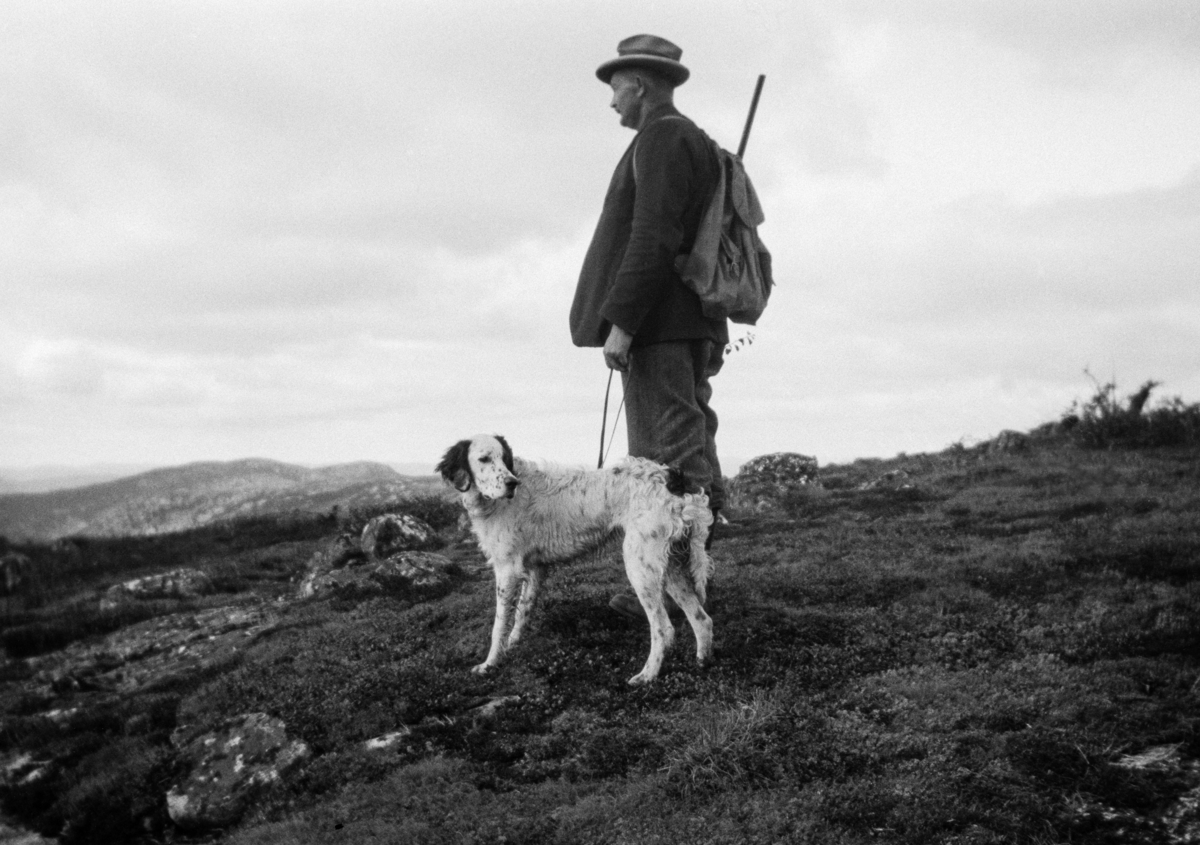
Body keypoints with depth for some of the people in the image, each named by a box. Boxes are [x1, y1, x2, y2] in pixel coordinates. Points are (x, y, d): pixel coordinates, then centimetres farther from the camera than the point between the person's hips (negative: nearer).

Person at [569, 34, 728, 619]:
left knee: (664, 460, -10)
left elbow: (654, 236, -19)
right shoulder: (699, 146, 24)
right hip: (695, 327, 10)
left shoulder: (661, 137, -7)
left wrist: (619, 322, -21)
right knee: (690, 454, 9)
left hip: (656, 323, -10)